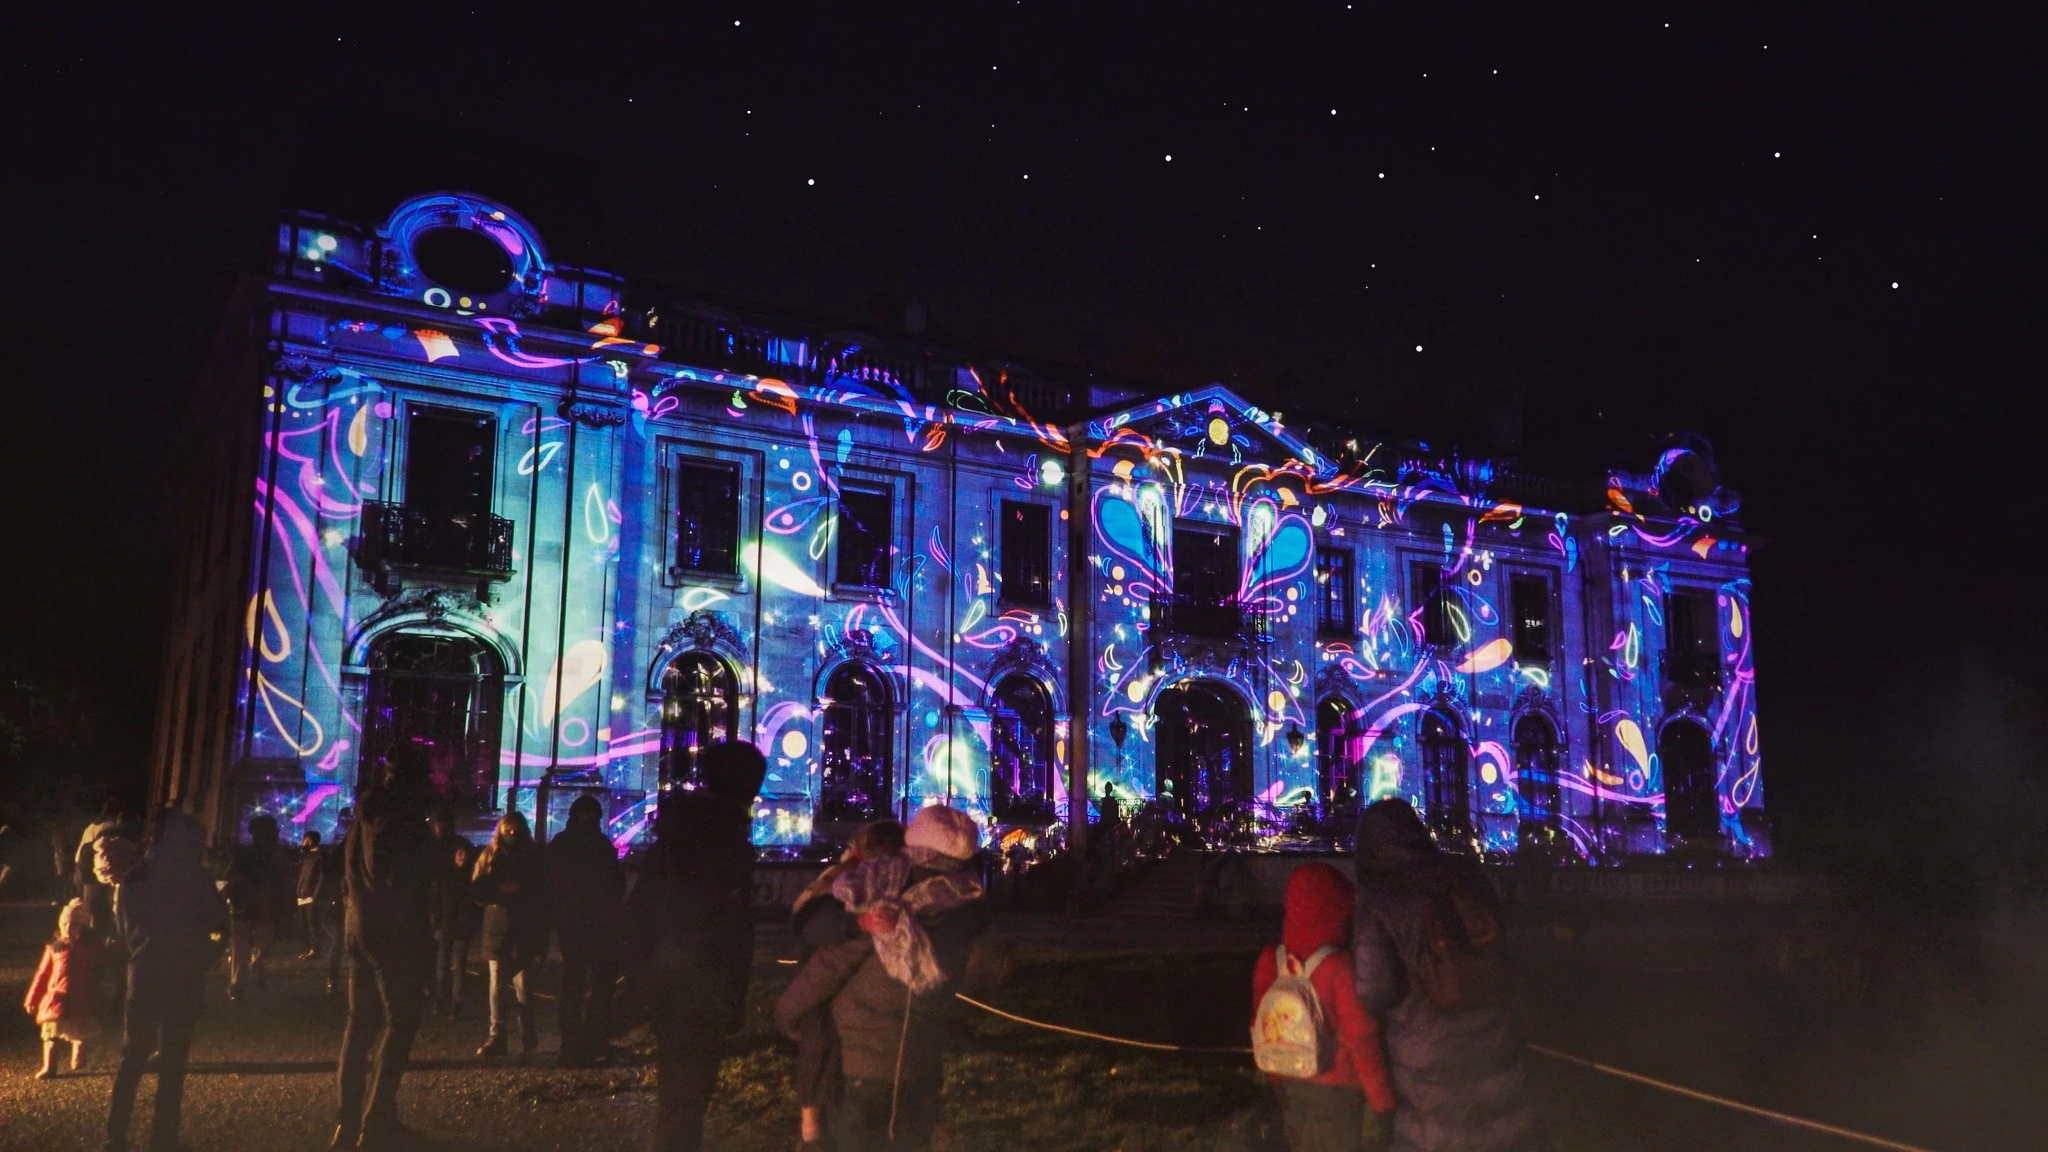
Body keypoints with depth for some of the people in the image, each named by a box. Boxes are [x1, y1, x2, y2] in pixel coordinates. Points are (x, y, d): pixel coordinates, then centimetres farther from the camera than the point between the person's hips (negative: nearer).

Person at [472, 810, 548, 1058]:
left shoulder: (534, 857, 6)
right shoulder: (489, 857, 8)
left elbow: (543, 894, 7)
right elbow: (477, 891, 2)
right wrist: (500, 890, -14)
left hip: (525, 931, -1)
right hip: (498, 930, 1)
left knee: (523, 988, -3)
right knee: (497, 987, 0)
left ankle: (528, 1039, 7)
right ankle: (496, 1038, 5)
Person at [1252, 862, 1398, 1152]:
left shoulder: (1271, 962, -4)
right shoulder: (1340, 967, -23)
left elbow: (1261, 1028, 6)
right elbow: (1362, 1042, -21)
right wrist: (1382, 1103, -13)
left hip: (1292, 1086, 6)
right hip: (1337, 1092, -6)